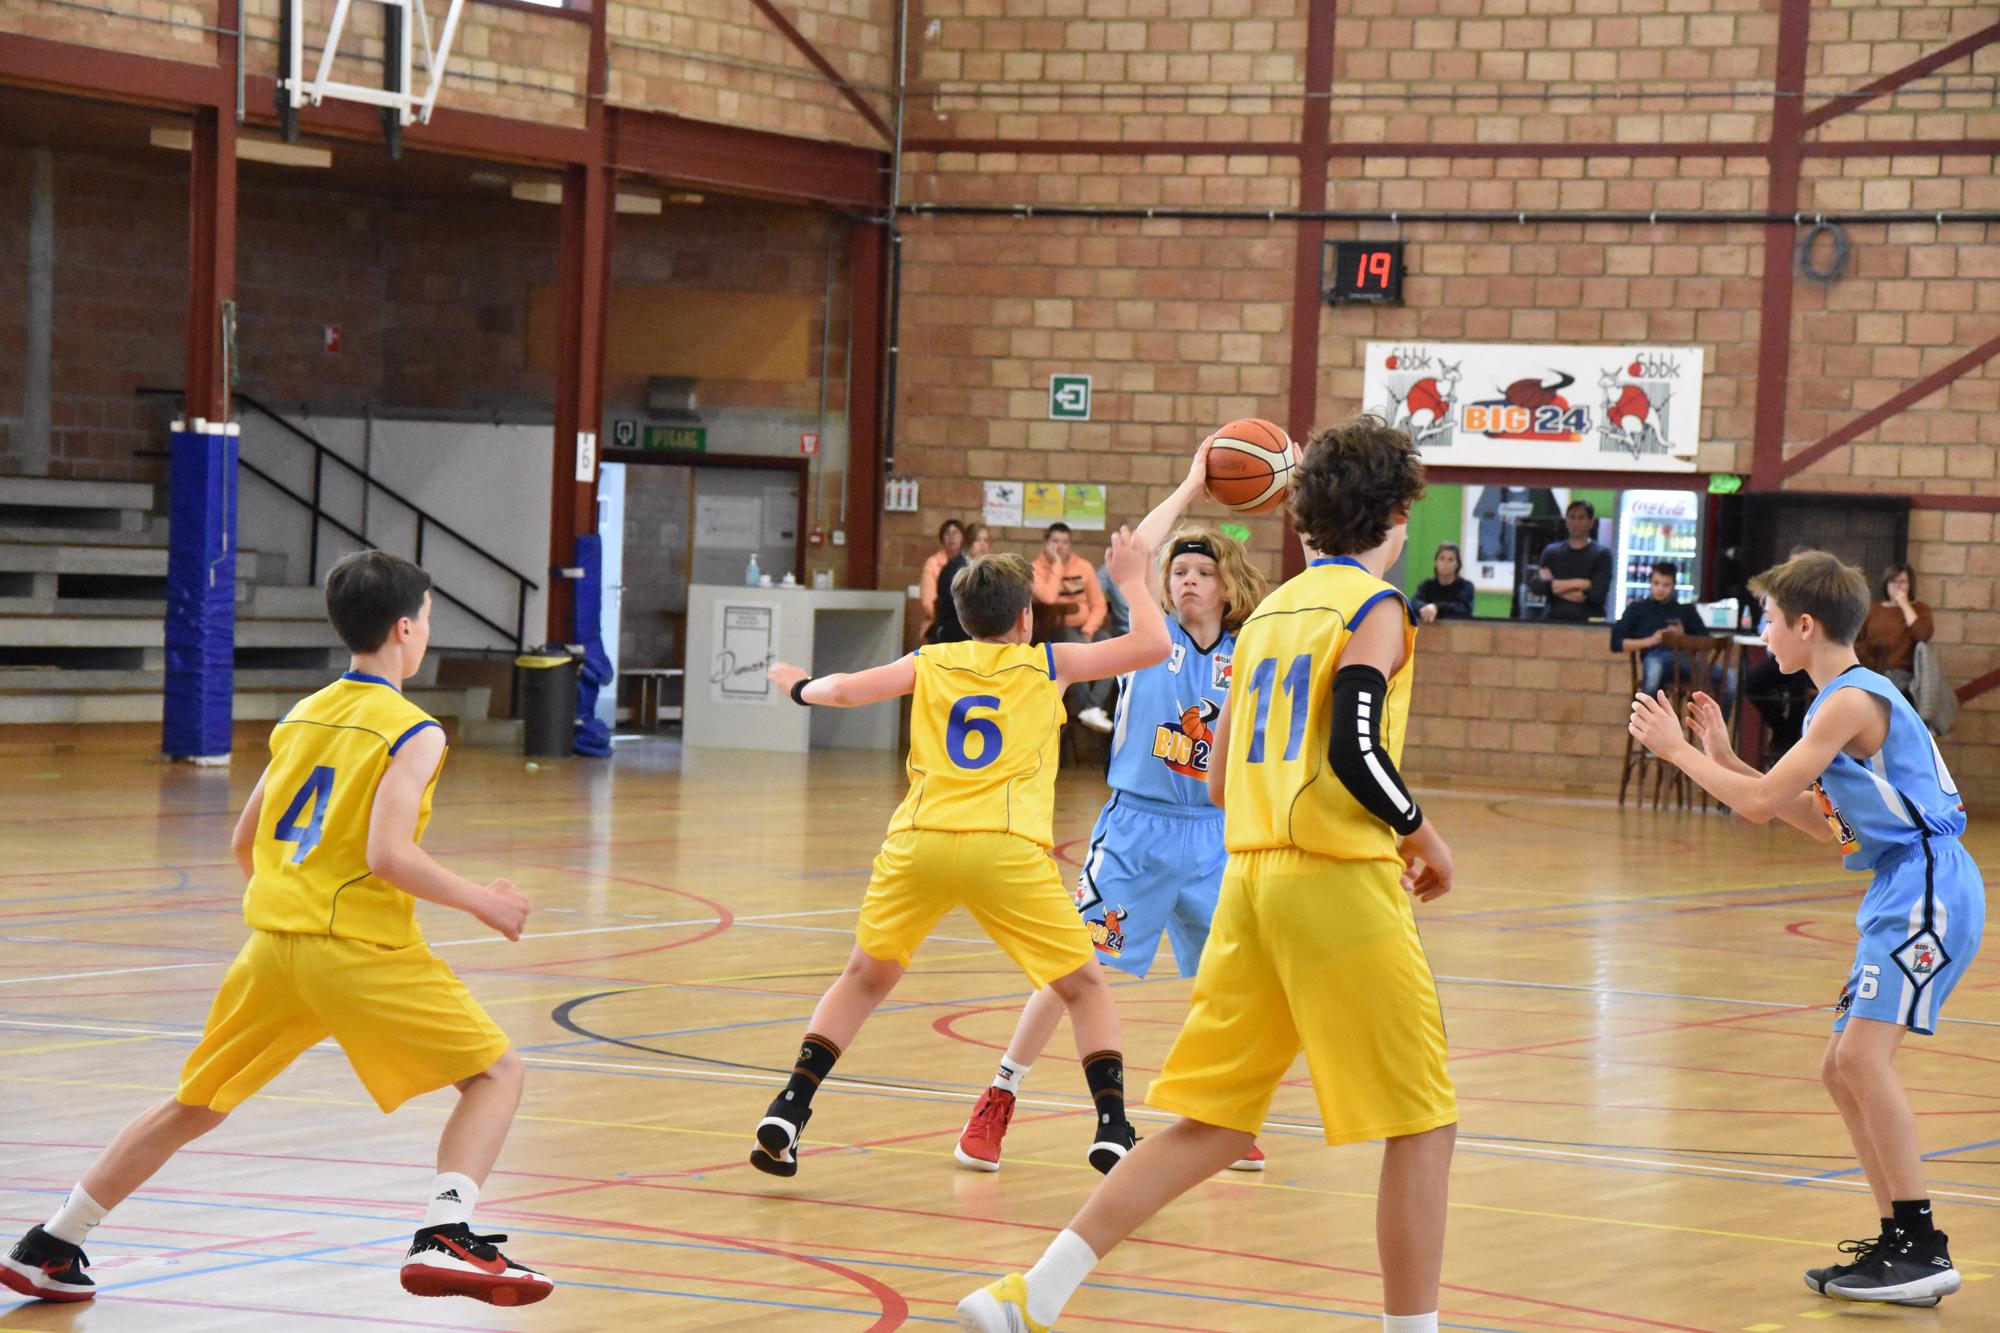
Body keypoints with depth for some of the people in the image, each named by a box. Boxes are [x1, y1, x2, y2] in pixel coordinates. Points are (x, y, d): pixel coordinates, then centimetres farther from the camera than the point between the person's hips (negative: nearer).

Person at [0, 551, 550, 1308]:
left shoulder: (300, 718, 15)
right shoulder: (413, 733, -6)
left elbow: (243, 843, 20)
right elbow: (388, 854, -18)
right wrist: (480, 904, -7)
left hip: (272, 940, 6)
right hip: (363, 952, -6)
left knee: (194, 1106, 19)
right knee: (496, 1074, 4)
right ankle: (444, 1239, -17)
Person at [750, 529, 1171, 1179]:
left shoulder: (930, 662, 20)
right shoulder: (1047, 663, 16)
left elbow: (844, 691, 13)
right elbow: (1153, 645, 16)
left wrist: (799, 685, 34)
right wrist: (1132, 580, 32)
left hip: (918, 839, 2)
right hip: (1006, 850, -2)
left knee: (865, 978, 22)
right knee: (1085, 987, 13)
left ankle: (788, 1109, 11)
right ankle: (1112, 1127, -2)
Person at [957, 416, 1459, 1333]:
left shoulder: (1271, 611, 18)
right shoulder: (1374, 608, -5)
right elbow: (1355, 751, -20)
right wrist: (1422, 836, -3)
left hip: (1250, 879, 8)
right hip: (1340, 884, -7)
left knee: (1213, 1126, 10)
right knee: (1421, 1124, 4)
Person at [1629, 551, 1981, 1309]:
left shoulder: (1851, 701, -13)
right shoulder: (1843, 700, 19)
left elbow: (1763, 803, -14)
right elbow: (1824, 821, 24)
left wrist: (1676, 750, -2)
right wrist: (1723, 760, 23)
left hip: (1929, 890, -11)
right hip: (1901, 895, 11)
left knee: (1863, 1052, -20)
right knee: (1843, 1071, 11)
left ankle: (1923, 1249, -20)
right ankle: (1900, 1248, 14)